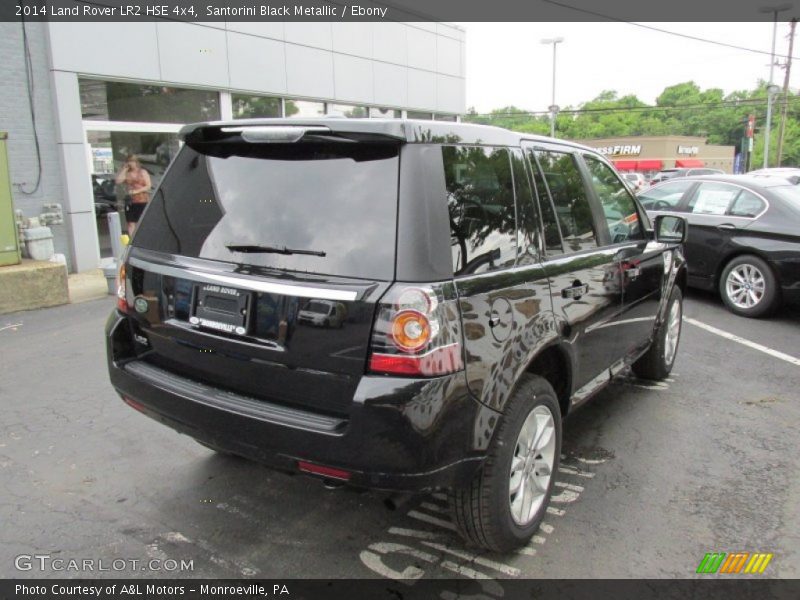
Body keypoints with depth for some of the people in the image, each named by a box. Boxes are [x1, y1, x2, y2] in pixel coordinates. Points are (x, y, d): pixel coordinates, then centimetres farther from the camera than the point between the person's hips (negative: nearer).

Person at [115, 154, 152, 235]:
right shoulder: (126, 173, 11)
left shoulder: (143, 172, 5)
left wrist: (137, 191, -13)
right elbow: (118, 181, -5)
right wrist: (124, 169, -2)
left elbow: (149, 186, -3)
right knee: (131, 223, -1)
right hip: (130, 201, 2)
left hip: (142, 201, -2)